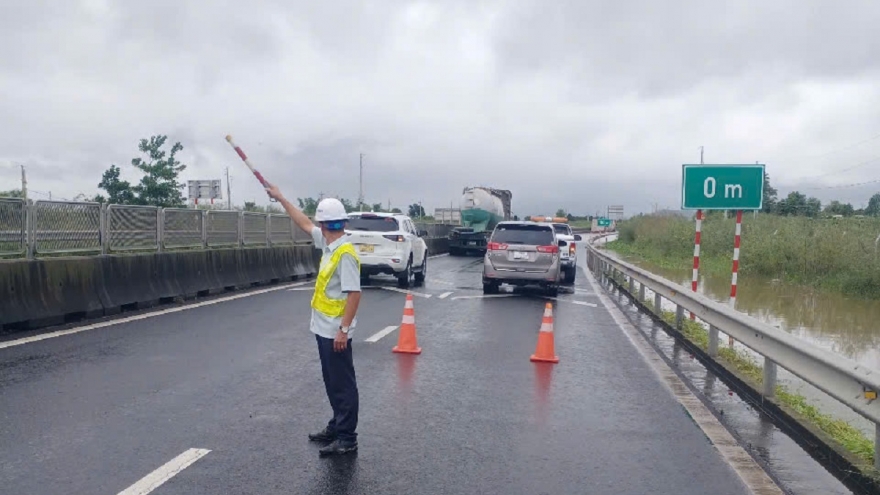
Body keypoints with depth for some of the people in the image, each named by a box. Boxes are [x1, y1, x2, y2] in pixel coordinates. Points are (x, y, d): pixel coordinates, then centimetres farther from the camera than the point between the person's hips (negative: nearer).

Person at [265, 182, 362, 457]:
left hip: (335, 332, -10)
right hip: (324, 329, 10)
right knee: (332, 382, 18)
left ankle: (347, 439, 5)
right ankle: (337, 427, 30)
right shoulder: (329, 244, 6)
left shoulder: (345, 254, -21)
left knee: (343, 384, -2)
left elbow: (354, 293, -24)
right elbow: (305, 224, 21)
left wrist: (344, 329, -26)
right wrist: (281, 198, 25)